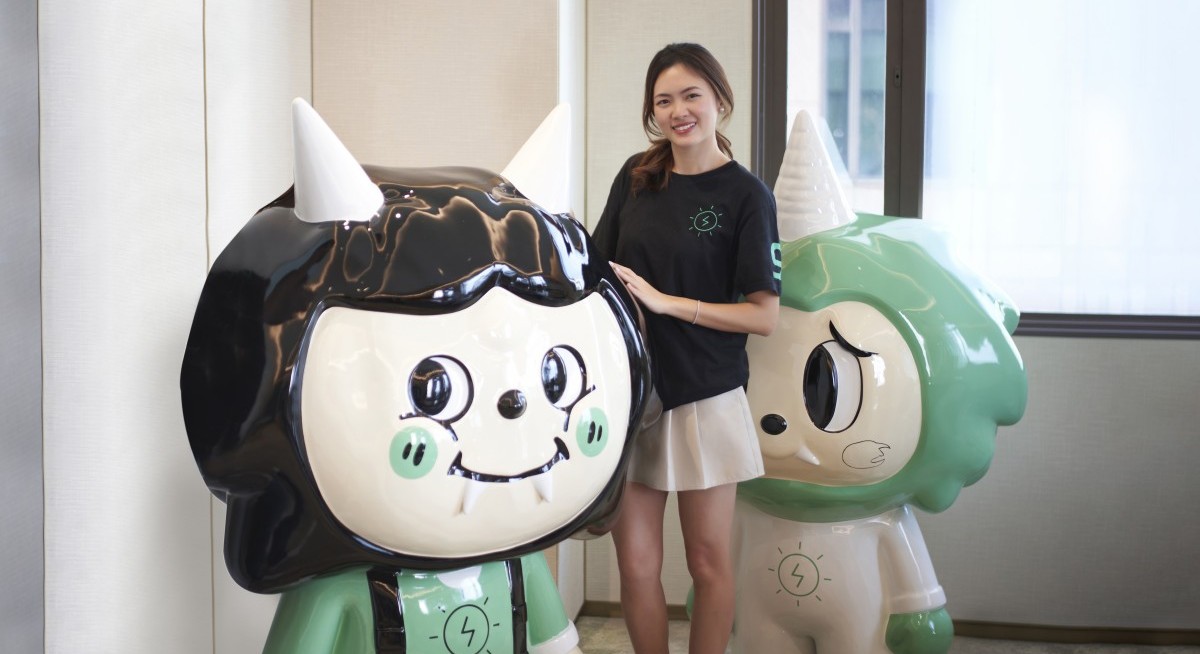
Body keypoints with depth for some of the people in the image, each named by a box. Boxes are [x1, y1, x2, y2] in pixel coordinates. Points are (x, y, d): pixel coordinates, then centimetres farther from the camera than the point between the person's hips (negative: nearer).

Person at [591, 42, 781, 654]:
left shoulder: (745, 195, -6)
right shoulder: (637, 176, 6)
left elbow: (764, 314, -10)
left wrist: (664, 302, -16)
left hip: (703, 397, -3)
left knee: (707, 561, 8)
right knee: (636, 563, 5)